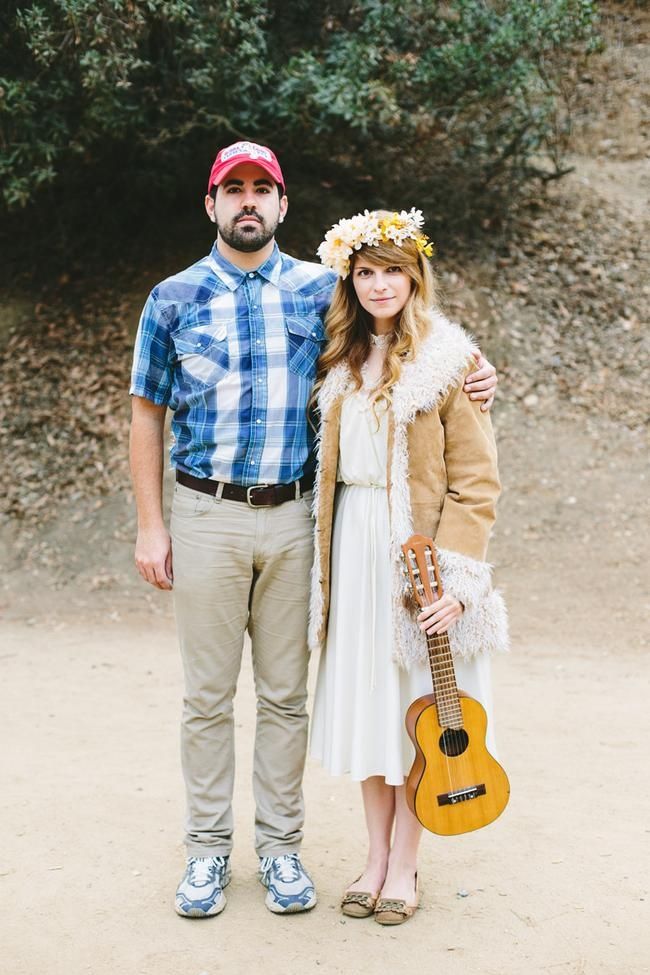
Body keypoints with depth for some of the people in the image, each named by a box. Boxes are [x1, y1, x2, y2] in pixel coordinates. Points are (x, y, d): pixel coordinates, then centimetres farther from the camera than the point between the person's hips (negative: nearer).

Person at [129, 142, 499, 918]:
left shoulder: (321, 290, 6)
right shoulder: (174, 299, 5)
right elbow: (147, 415, 6)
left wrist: (470, 378, -6)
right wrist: (149, 526, 0)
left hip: (293, 517, 1)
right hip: (206, 516, 0)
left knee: (285, 693, 8)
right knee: (208, 695, 6)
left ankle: (280, 845, 22)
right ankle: (208, 847, 21)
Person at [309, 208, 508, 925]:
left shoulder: (446, 360, -8)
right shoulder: (343, 360, 9)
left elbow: (475, 481, -11)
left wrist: (457, 577, -19)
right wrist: (327, 560, 7)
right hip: (353, 545, 5)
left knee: (416, 704, 4)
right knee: (364, 701, 10)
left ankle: (404, 864, 18)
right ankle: (376, 856, 23)